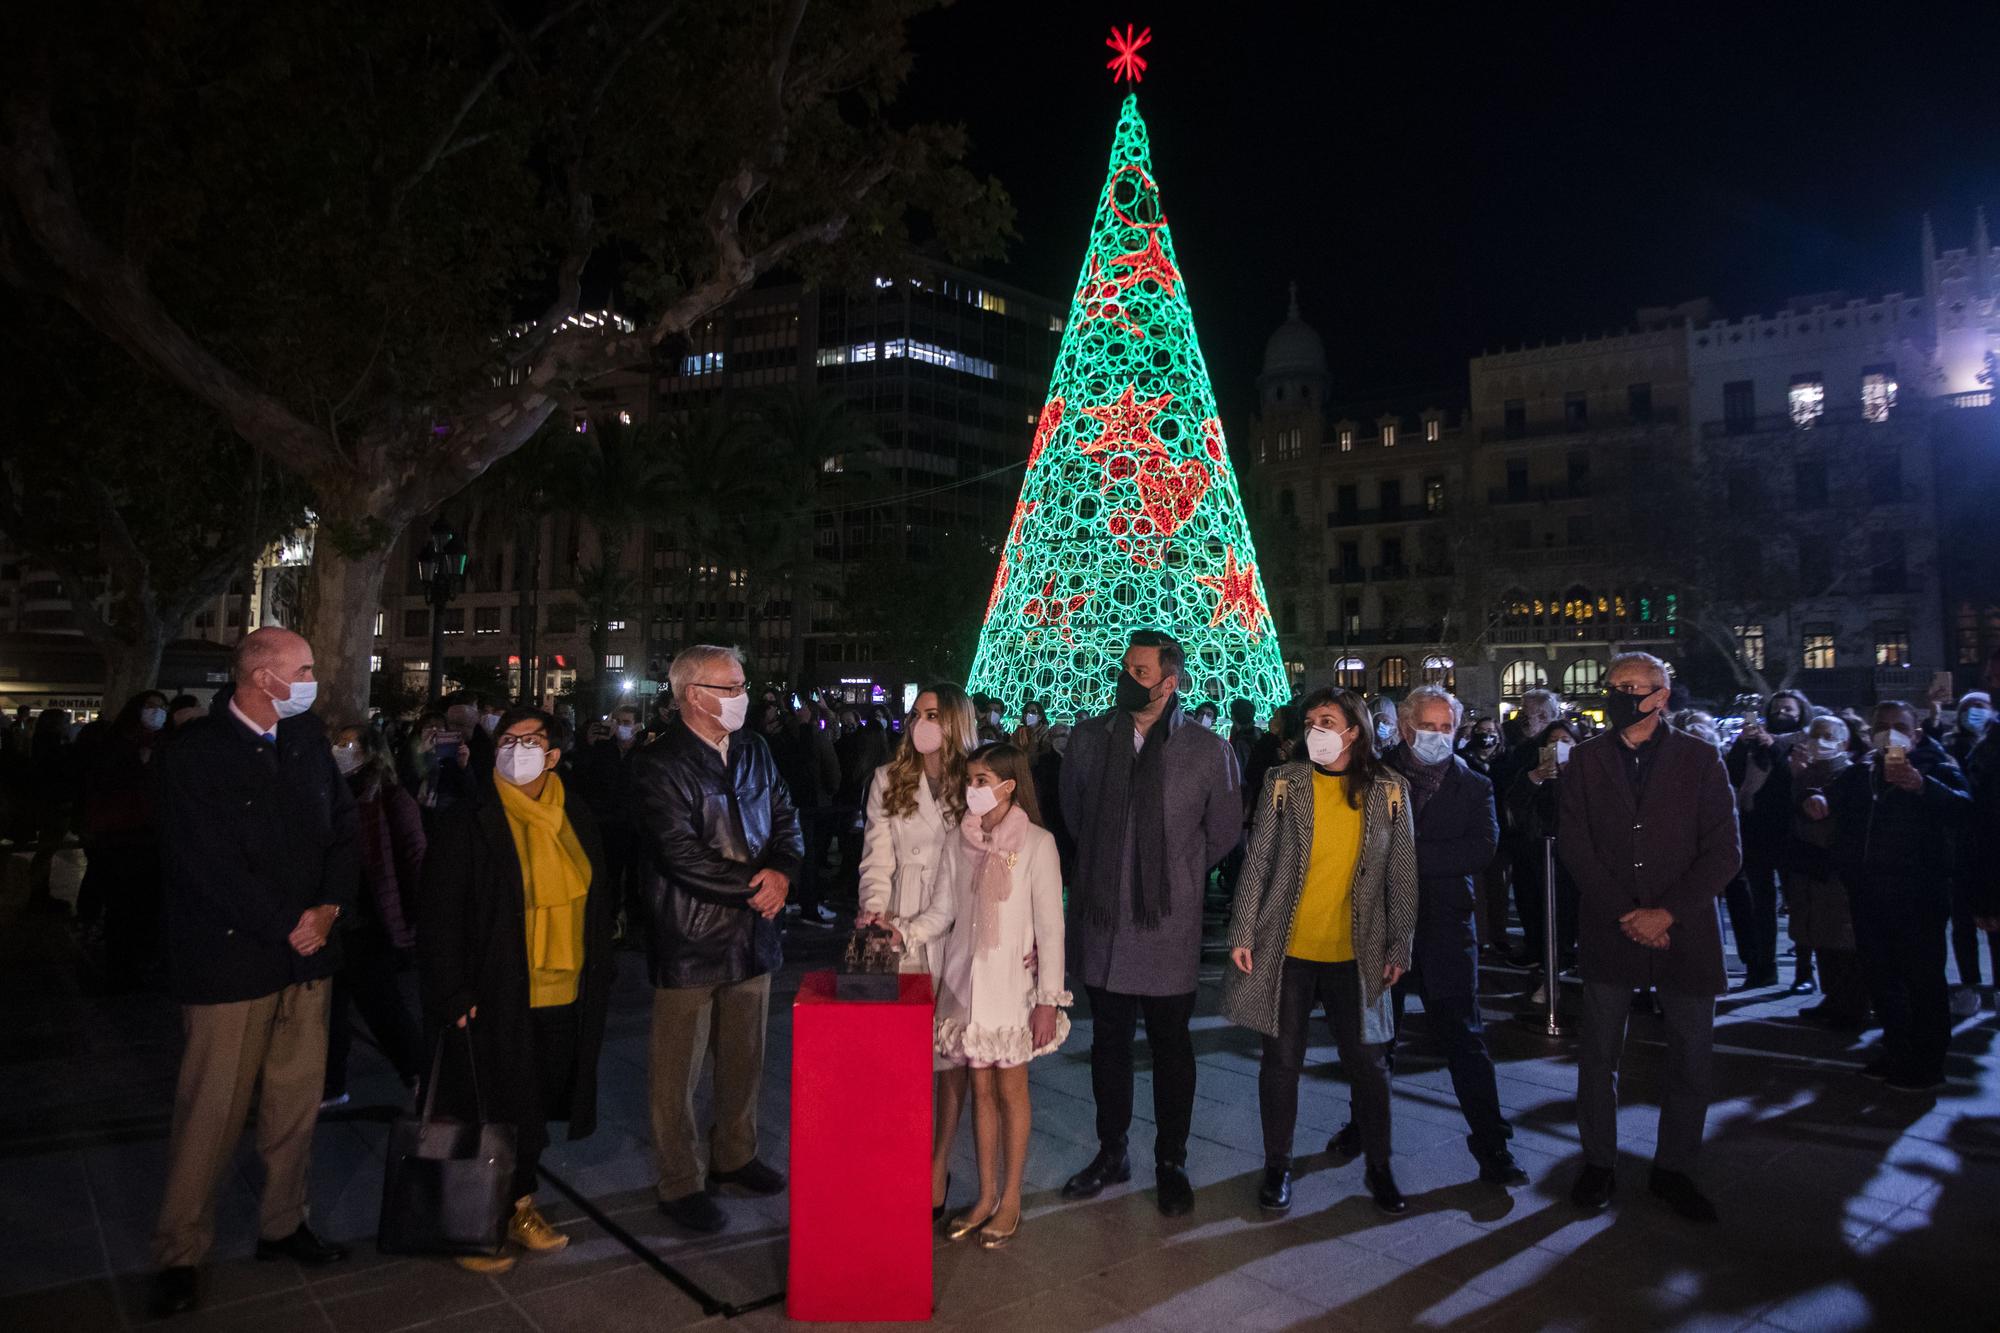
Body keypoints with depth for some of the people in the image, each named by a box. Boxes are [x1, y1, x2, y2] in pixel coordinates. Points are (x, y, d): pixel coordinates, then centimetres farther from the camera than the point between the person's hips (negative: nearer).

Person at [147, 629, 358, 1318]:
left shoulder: (308, 738, 6)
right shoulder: (192, 755, -11)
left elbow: (343, 824, 7)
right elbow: (213, 867, -16)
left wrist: (330, 906, -7)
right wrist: (291, 926, -14)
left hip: (306, 951, 5)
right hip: (230, 960, -5)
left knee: (297, 1099, 13)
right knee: (212, 1112, 4)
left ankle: (283, 1223, 30)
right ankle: (178, 1254, 21)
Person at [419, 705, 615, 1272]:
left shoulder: (577, 819, 7)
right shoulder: (468, 822, -9)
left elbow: (599, 900, 14)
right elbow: (439, 916, -10)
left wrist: (599, 971, 10)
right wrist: (453, 996, -14)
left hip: (564, 998, 5)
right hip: (496, 1002, -5)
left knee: (536, 1106, 16)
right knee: (492, 1113, 6)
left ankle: (521, 1204, 35)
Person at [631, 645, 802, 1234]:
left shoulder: (754, 751, 8)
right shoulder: (659, 765, -14)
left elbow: (786, 820, 9)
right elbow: (682, 855, -21)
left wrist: (781, 871, -11)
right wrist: (753, 889, -18)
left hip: (752, 934, 7)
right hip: (690, 940, -6)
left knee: (745, 1059, 19)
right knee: (679, 1071, 7)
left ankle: (735, 1157, 39)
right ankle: (681, 1185, 24)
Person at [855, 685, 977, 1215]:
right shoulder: (888, 781, 7)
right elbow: (877, 857, 1)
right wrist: (875, 908, -16)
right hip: (902, 932, 2)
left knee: (952, 1052, 3)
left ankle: (939, 1166, 17)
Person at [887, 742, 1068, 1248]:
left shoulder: (1036, 844, -11)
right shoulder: (960, 839, 2)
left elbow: (1050, 927, -10)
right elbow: (942, 910, 5)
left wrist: (1048, 999, -11)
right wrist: (902, 936, -12)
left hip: (1012, 984, -4)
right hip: (965, 982, 4)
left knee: (1010, 1090, 8)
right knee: (980, 1088, 12)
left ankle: (1010, 1201, 23)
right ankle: (986, 1195, 26)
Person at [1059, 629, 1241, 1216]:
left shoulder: (1208, 750, -8)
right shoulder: (1088, 738, -1)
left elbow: (1223, 833, 5)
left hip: (1169, 928, -2)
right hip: (1101, 921, 3)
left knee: (1171, 1046, 11)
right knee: (1109, 1041, 15)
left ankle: (1171, 1163, 28)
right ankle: (1111, 1153, 32)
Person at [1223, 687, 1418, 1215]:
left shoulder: (1389, 791, 0)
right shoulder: (1284, 782, -3)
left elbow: (1402, 874, 4)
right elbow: (1257, 862, -1)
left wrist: (1399, 948, 2)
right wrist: (1243, 933, -4)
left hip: (1355, 954, 1)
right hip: (1286, 949, 0)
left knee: (1367, 1063, 9)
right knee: (1281, 1061, 8)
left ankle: (1379, 1166, 30)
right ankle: (1278, 1166, 25)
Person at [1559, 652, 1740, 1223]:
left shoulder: (1700, 759, 0)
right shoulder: (1586, 759, 3)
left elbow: (1724, 850, -4)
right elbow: (1574, 844, -2)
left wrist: (1668, 913, -13)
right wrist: (1626, 914, -11)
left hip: (1685, 933, 0)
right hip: (1609, 931, 1)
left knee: (1691, 1059, 8)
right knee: (1598, 1056, 7)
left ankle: (1673, 1169, 26)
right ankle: (1598, 1163, 22)